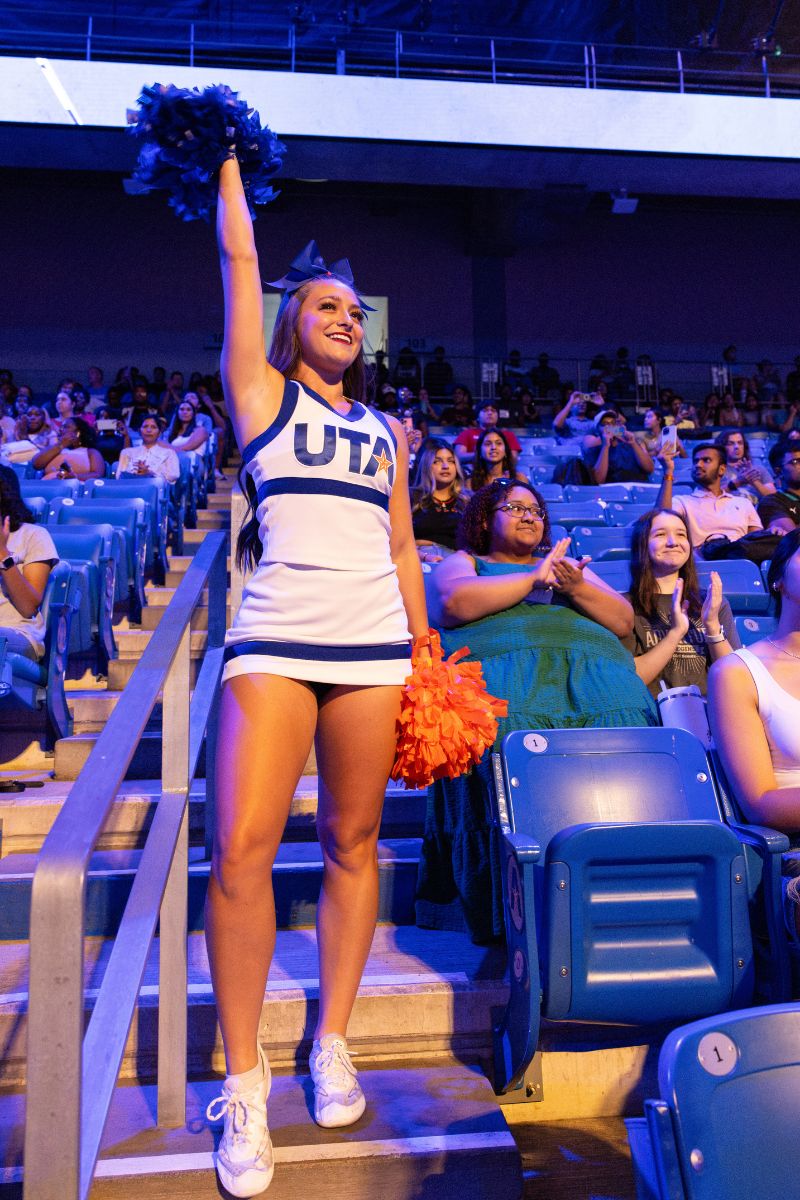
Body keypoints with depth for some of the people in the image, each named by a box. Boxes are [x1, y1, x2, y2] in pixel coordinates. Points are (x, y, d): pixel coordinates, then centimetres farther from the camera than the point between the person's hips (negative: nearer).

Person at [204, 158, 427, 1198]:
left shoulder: (385, 428, 20)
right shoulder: (261, 391, 12)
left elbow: (403, 546, 18)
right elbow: (240, 259, 12)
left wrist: (428, 654, 12)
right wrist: (229, 164, 24)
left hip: (376, 645, 3)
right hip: (275, 640, -3)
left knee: (353, 844, 6)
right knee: (241, 851, -11)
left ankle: (333, 1046, 23)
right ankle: (244, 1079, 7)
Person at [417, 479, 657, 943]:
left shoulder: (566, 563, 35)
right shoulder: (462, 562, 26)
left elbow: (624, 621, 22)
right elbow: (456, 602, 0)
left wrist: (577, 588, 2)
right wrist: (534, 579, 1)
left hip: (587, 667, 3)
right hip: (500, 666, -3)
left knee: (621, 729, -31)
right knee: (509, 733, -36)